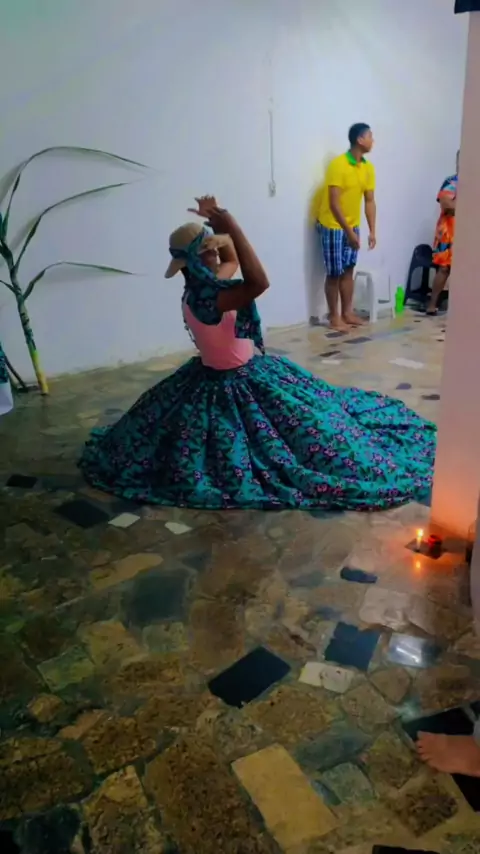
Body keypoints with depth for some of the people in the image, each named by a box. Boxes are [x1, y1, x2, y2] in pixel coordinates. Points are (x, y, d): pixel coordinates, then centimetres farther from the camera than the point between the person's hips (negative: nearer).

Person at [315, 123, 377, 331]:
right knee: (334, 273, -2)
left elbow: (370, 201, 5)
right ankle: (334, 317, 7)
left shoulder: (368, 168, 3)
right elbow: (334, 203, -22)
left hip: (353, 226, 7)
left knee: (348, 271, 11)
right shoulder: (338, 165, -20)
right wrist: (349, 232, -23)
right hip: (333, 226, -7)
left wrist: (372, 231, -2)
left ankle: (347, 313, 20)